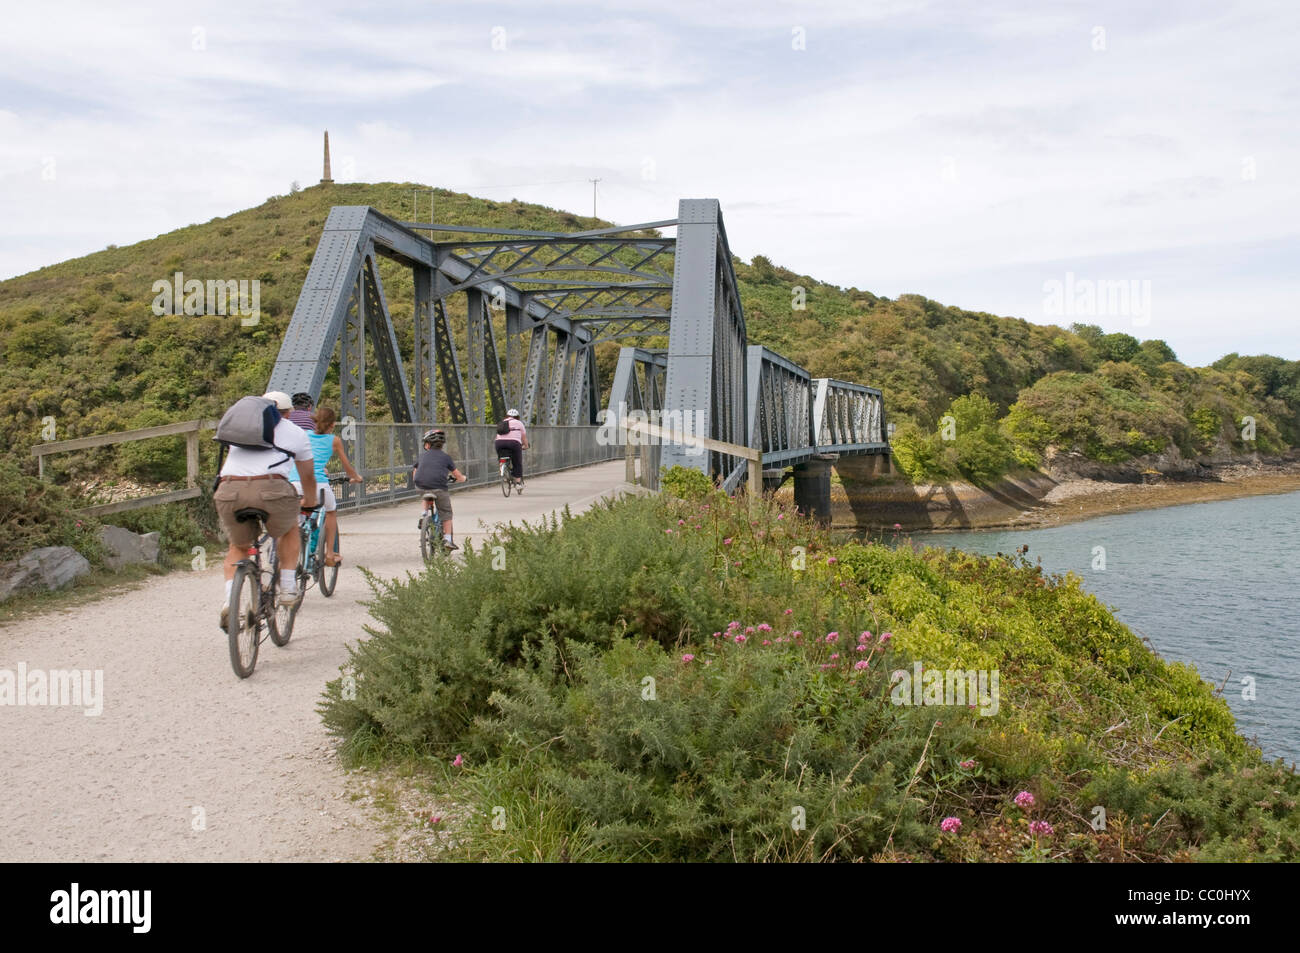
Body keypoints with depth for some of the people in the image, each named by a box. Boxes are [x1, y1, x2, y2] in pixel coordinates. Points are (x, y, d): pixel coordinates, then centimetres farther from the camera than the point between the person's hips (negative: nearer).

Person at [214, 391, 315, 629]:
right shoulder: (295, 432, 25)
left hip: (229, 491, 3)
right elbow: (308, 477, 35)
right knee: (289, 530, 31)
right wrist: (309, 502, 54)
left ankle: (229, 599, 6)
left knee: (238, 547, 26)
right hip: (271, 490, -2)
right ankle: (287, 586, 23)